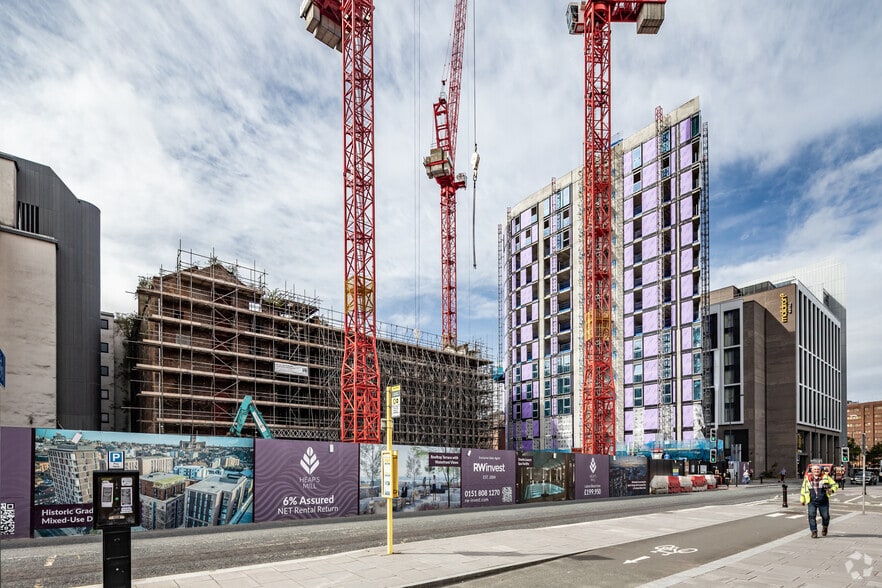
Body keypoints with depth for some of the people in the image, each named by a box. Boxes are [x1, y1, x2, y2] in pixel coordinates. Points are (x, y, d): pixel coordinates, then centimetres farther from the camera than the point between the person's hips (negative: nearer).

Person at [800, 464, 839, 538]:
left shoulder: (825, 477, 7)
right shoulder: (807, 478, 10)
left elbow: (835, 485, 12)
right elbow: (803, 489, 18)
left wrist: (832, 490, -10)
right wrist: (802, 499, 15)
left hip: (823, 501, 0)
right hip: (812, 502, 0)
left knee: (825, 516, 3)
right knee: (811, 515, -11)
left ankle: (825, 528, 34)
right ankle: (814, 531, -3)